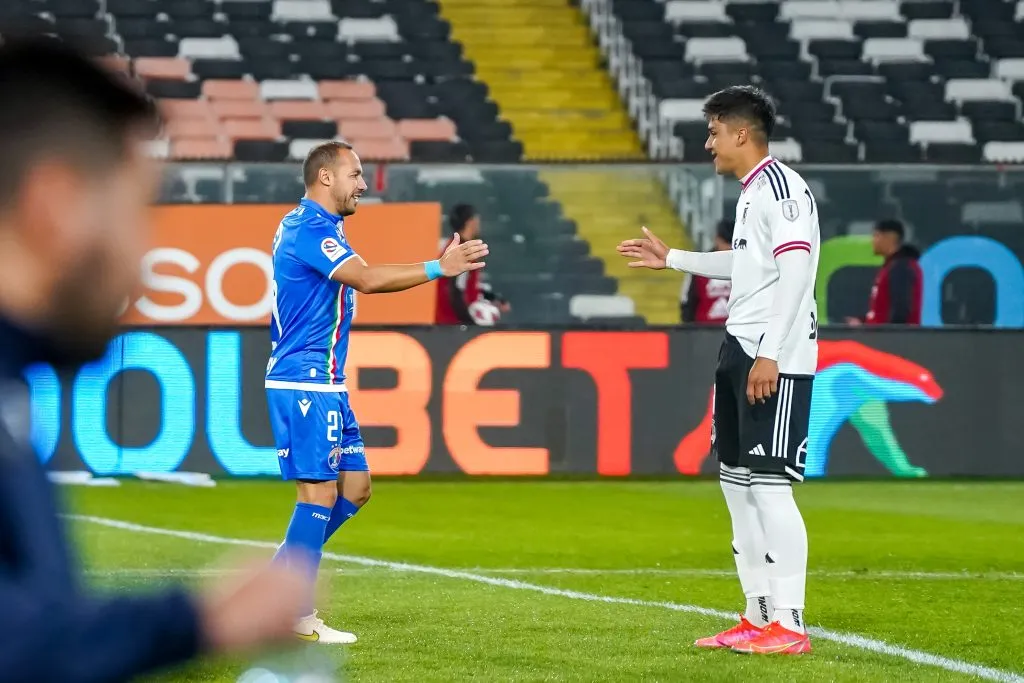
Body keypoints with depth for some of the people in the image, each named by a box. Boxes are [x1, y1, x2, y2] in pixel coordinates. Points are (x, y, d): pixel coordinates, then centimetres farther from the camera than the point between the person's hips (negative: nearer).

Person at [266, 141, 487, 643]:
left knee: (355, 486, 10)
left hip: (324, 384, 11)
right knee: (321, 492, -9)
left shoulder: (303, 225, 17)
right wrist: (439, 268, -28)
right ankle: (294, 614, -6)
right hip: (306, 381, -11)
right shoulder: (310, 229, -15)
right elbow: (365, 279, -28)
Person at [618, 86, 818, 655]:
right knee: (736, 480, 12)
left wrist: (770, 354, -24)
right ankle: (758, 617, 18)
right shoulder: (751, 193, 18)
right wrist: (673, 259, 40)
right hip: (741, 350, 11)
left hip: (776, 359, -11)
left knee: (768, 484, -12)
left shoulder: (781, 187, -12)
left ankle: (789, 624, -11)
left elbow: (796, 269, -21)